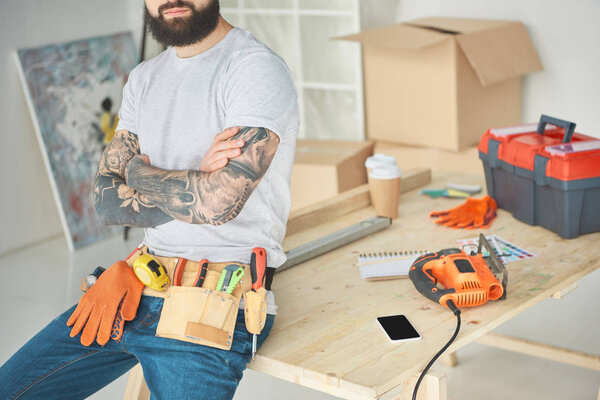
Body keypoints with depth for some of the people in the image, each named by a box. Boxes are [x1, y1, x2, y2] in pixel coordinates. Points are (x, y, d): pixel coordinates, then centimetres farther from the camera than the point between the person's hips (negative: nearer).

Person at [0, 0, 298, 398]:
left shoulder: (258, 68, -12)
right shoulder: (145, 78, 13)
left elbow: (218, 202, -24)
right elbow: (107, 198, 6)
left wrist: (140, 170, -4)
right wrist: (194, 188, -11)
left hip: (214, 305, -7)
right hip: (142, 284, 7)